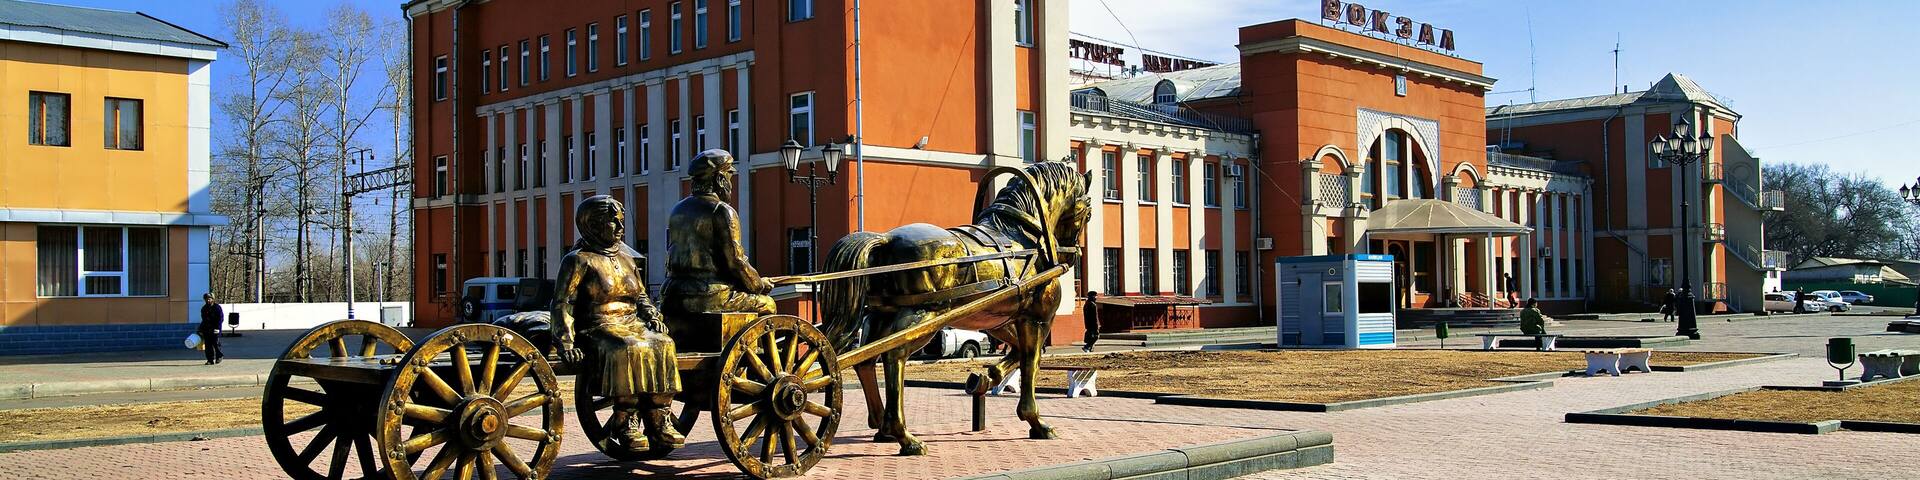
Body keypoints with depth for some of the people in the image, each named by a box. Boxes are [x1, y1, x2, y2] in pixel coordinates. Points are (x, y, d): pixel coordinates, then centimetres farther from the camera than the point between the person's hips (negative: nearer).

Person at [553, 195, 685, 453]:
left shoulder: (626, 257, 22)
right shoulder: (579, 260, 2)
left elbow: (640, 296, 29)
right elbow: (562, 304, -4)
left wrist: (652, 315, 7)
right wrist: (566, 342, -16)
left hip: (633, 324, 6)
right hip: (597, 329, -6)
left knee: (662, 345, -26)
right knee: (631, 350, -37)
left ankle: (659, 423, -27)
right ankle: (626, 424, -32)